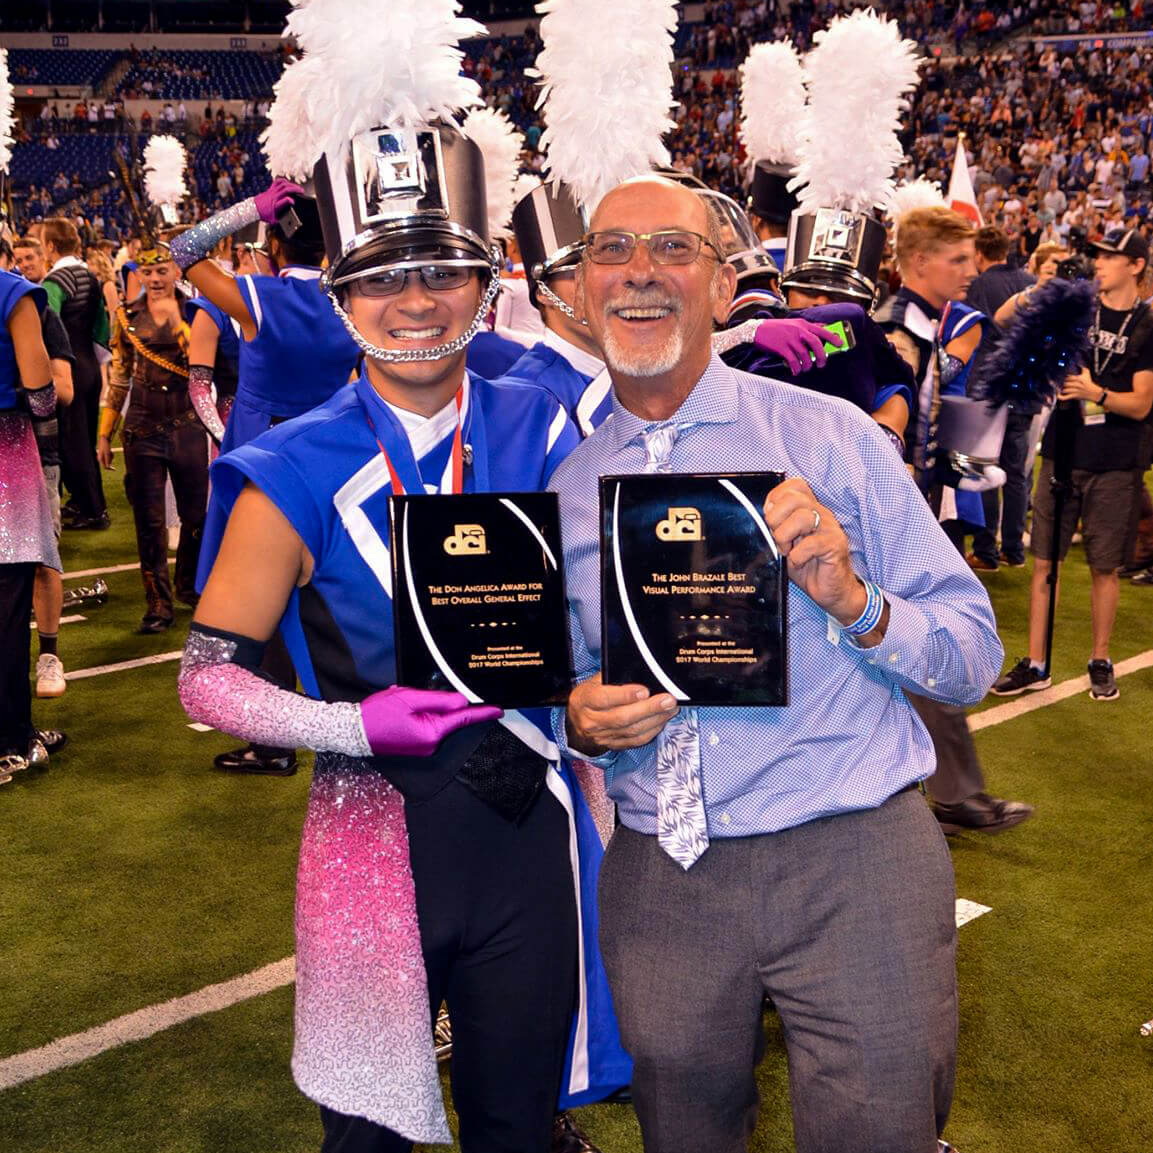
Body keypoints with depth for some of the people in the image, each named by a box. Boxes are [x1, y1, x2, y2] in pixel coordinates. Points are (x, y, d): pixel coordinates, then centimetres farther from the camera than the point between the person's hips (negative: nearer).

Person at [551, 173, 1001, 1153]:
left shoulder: (833, 437, -3)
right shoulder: (562, 485, 6)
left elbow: (974, 659, -3)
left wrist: (853, 603, -22)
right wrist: (581, 722, -7)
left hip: (851, 861, -2)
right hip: (657, 881, 3)